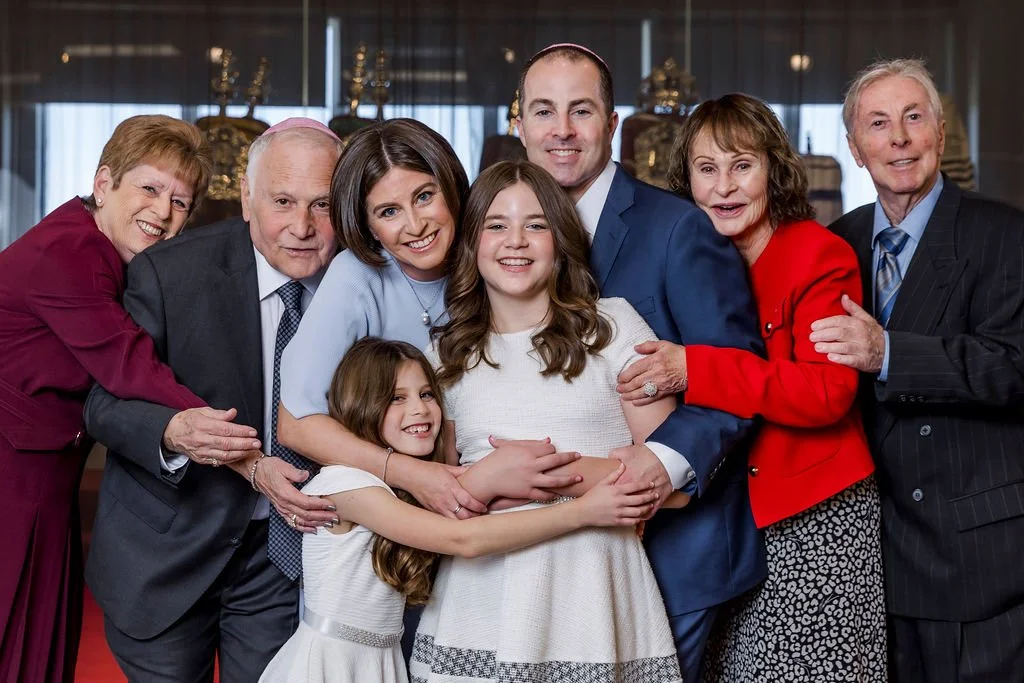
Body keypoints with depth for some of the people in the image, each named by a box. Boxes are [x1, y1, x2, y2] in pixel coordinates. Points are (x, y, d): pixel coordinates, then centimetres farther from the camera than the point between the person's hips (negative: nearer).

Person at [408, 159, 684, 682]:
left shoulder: (613, 326, 2)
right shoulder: (446, 357, 11)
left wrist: (557, 472, -14)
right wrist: (491, 476, -9)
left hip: (593, 597, -2)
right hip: (480, 601, 2)